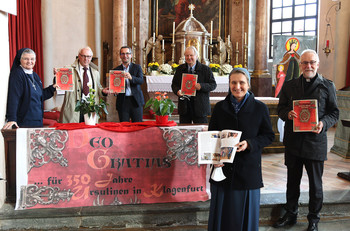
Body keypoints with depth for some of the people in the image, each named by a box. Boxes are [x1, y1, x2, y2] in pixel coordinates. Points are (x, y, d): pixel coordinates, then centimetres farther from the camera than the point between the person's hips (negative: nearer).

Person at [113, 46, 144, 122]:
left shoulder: (137, 67, 7)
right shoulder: (116, 70, 9)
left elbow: (141, 81, -10)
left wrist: (131, 77, -29)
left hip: (136, 101, -1)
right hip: (122, 102, 1)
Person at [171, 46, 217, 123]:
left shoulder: (205, 69, 1)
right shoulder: (180, 69, 12)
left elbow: (213, 85, -3)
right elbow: (174, 84, 15)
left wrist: (201, 86, -21)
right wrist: (177, 91, -8)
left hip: (200, 107, -3)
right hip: (184, 107, 3)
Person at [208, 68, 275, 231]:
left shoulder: (260, 108, -1)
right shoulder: (220, 107, 4)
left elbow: (269, 136, 1)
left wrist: (249, 144, -16)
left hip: (248, 169, -1)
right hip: (223, 167, 1)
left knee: (245, 211, 9)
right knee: (222, 211, 8)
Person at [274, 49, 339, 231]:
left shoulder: (327, 86, 0)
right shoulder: (289, 86, 6)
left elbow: (334, 113, 3)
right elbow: (281, 108, 10)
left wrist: (324, 123, -17)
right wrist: (288, 114, -13)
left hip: (316, 141, -2)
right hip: (293, 141, 2)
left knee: (315, 184, 8)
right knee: (292, 181, 15)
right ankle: (290, 214, 32)